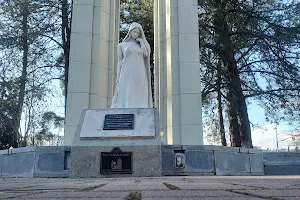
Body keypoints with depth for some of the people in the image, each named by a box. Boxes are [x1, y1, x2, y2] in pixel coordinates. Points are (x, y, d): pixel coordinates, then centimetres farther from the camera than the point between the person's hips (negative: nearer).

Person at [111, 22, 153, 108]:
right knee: (125, 98, -11)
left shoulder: (140, 45, 19)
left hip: (139, 75, 2)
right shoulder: (121, 45, 12)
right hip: (127, 75, -2)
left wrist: (141, 41, 6)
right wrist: (118, 78, -1)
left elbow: (146, 54, 0)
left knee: (139, 98, -5)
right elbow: (119, 62, 8)